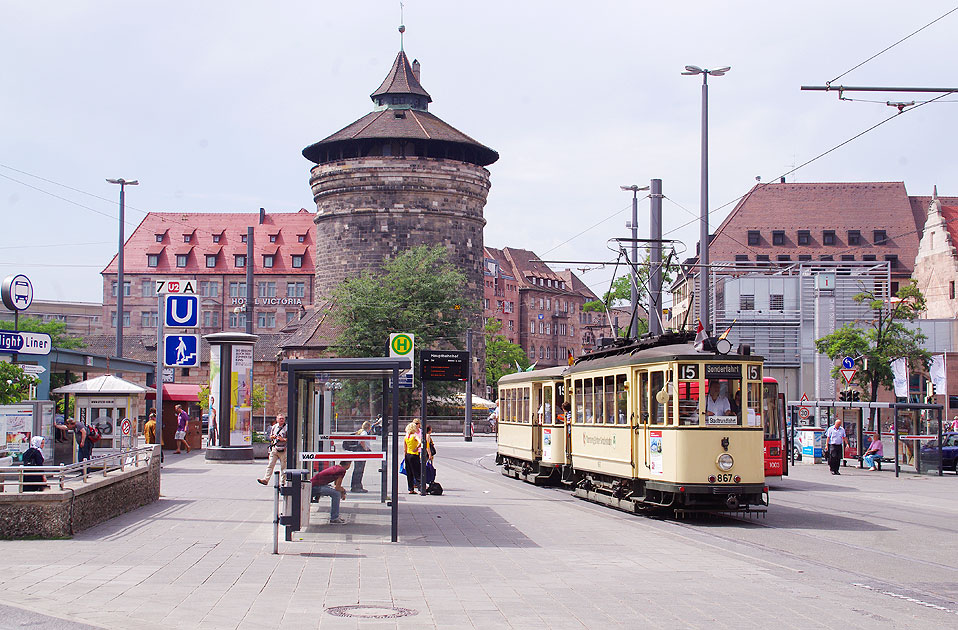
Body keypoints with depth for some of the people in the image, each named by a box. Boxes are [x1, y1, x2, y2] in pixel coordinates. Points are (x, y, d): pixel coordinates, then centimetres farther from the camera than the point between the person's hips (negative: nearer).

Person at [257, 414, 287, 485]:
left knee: (283, 466, 1)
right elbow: (270, 437, 22)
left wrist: (283, 439, -18)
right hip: (274, 447, 4)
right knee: (270, 464, -1)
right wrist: (273, 436, 0)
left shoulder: (287, 427, -3)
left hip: (283, 449, -4)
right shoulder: (274, 427, 12)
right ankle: (266, 479, -4)